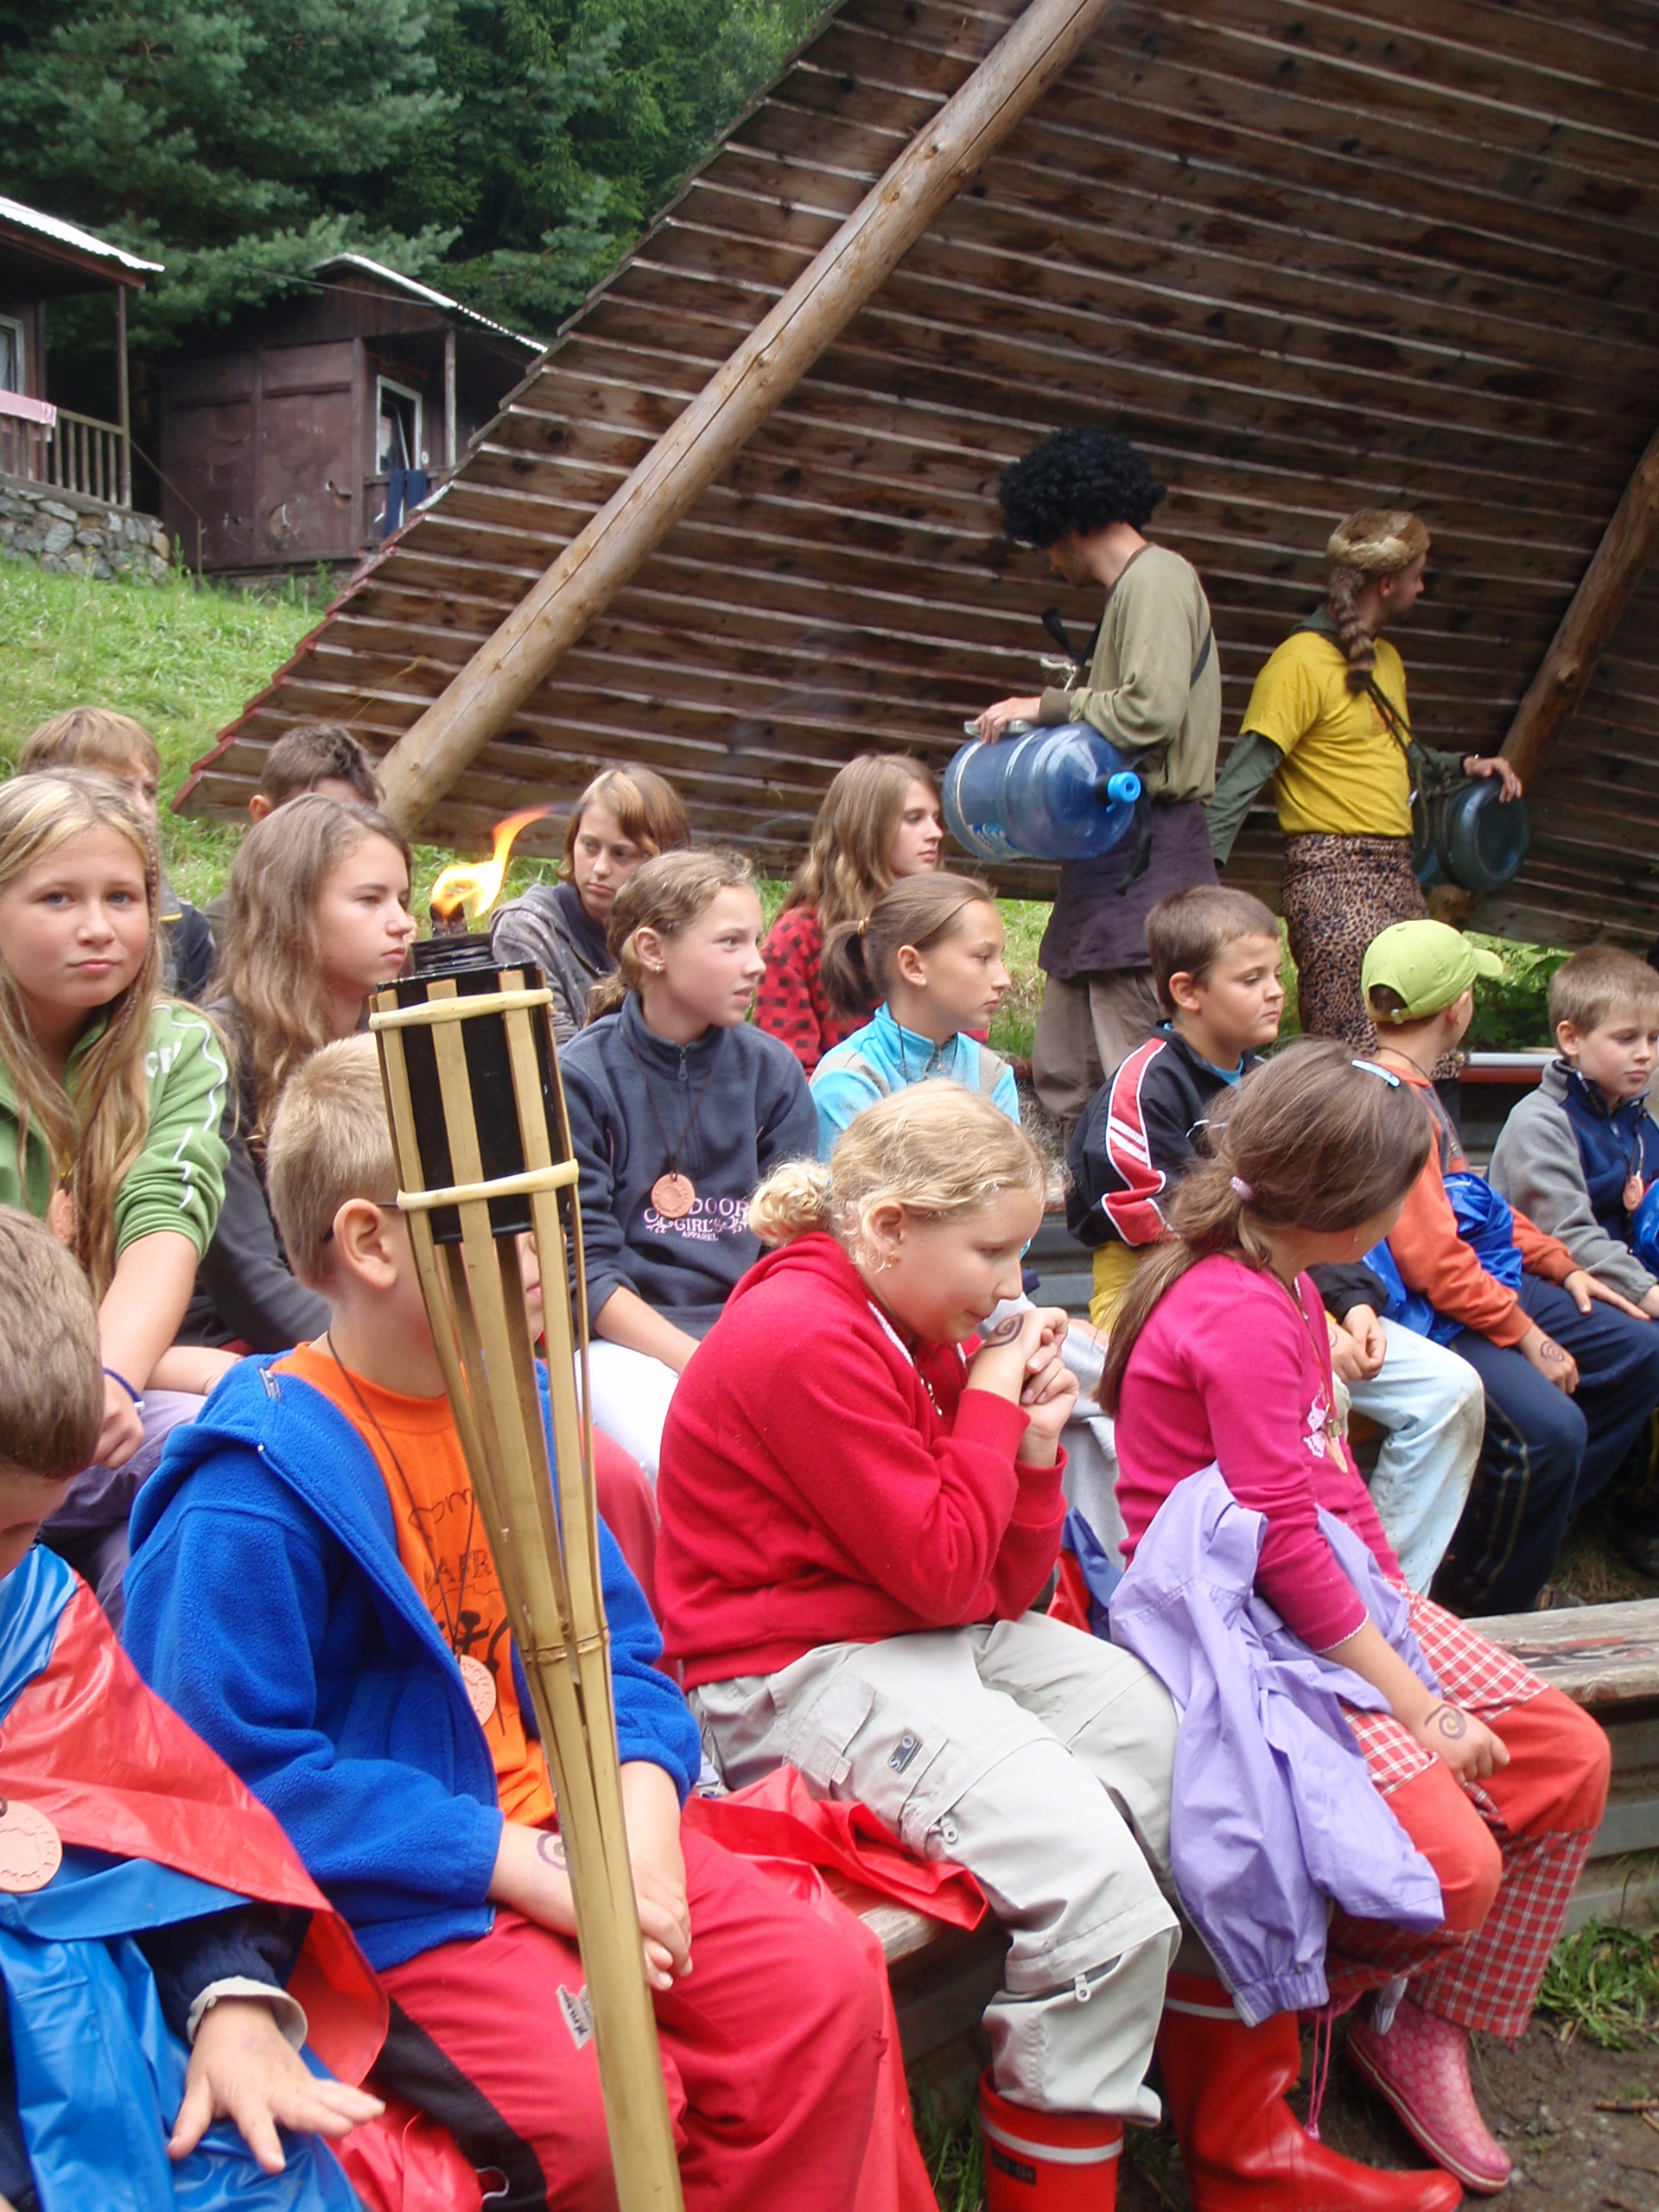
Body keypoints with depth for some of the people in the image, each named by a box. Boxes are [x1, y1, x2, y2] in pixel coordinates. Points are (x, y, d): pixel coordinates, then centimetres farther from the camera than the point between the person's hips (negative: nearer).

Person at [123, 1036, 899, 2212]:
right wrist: (516, 1864, -20)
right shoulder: (252, 1489, -17)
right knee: (605, 2105, -26)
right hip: (387, 1893, -7)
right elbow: (241, 1766, -20)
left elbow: (616, 1642, 13)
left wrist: (642, 1804, -8)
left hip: (556, 1829, 7)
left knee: (828, 1981, -5)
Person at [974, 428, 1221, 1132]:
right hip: (1112, 853, 10)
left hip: (1146, 854, -10)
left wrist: (1048, 706, -9)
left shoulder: (1156, 578, -8)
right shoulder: (1134, 587, 22)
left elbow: (1154, 708, -20)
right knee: (1062, 1073, 11)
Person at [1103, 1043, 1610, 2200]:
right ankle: (1277, 2017, 8)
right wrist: (1413, 1702, -18)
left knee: (1569, 1756, 0)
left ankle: (1429, 2030, 14)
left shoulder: (1285, 1288, 11)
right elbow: (1283, 1542, -23)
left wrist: (1400, 1604, 4)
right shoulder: (1240, 1314, -21)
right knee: (1455, 1862, -22)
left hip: (1333, 1596, 10)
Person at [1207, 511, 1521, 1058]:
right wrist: (1203, 863, -25)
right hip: (1334, 877, -9)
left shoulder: (1386, 660, 19)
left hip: (1397, 875, 9)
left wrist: (1464, 766, 17)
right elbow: (1247, 769, -16)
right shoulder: (1301, 659, -9)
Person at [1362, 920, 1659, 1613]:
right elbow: (1434, 1261, -25)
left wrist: (1562, 1266, 15)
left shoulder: (1415, 1089, 13)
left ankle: (1534, 1526, 20)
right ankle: (1483, 1602, -7)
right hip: (1435, 1322, -11)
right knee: (1547, 1426, -30)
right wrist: (1529, 1338, -18)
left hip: (1488, 1288, 11)